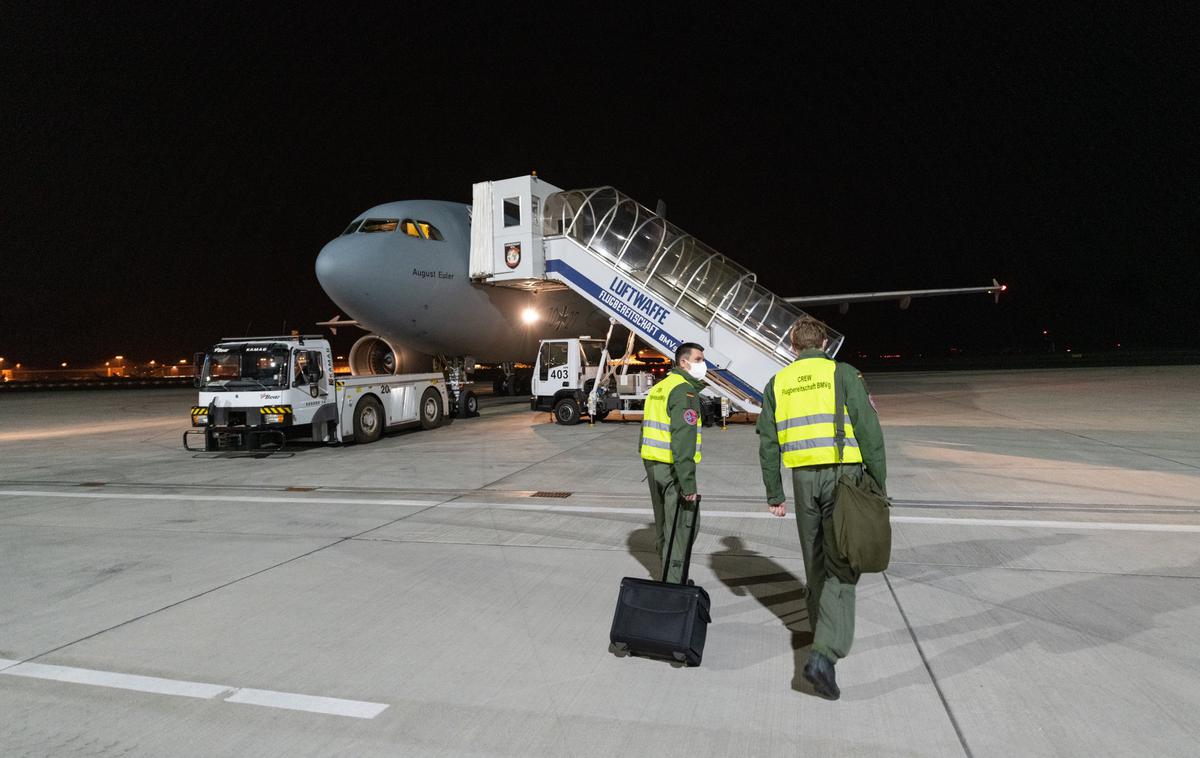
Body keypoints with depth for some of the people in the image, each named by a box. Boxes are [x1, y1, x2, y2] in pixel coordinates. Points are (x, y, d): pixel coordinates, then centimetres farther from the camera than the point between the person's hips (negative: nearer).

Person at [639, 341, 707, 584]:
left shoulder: (659, 387, 16)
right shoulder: (685, 390, -14)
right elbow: (683, 439, -23)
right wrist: (688, 483, -24)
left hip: (652, 463, 10)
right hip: (673, 467, -10)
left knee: (664, 525, 19)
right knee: (684, 525, -3)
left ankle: (668, 576, 32)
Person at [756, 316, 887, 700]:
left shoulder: (778, 382, 8)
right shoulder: (842, 373, -2)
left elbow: (768, 443, 7)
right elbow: (868, 430, -8)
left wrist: (774, 494, 12)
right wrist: (879, 482, -1)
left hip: (804, 477, 4)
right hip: (843, 475, -4)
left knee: (816, 561, 19)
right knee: (840, 565, -3)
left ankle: (825, 633, 36)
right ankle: (824, 653, -15)